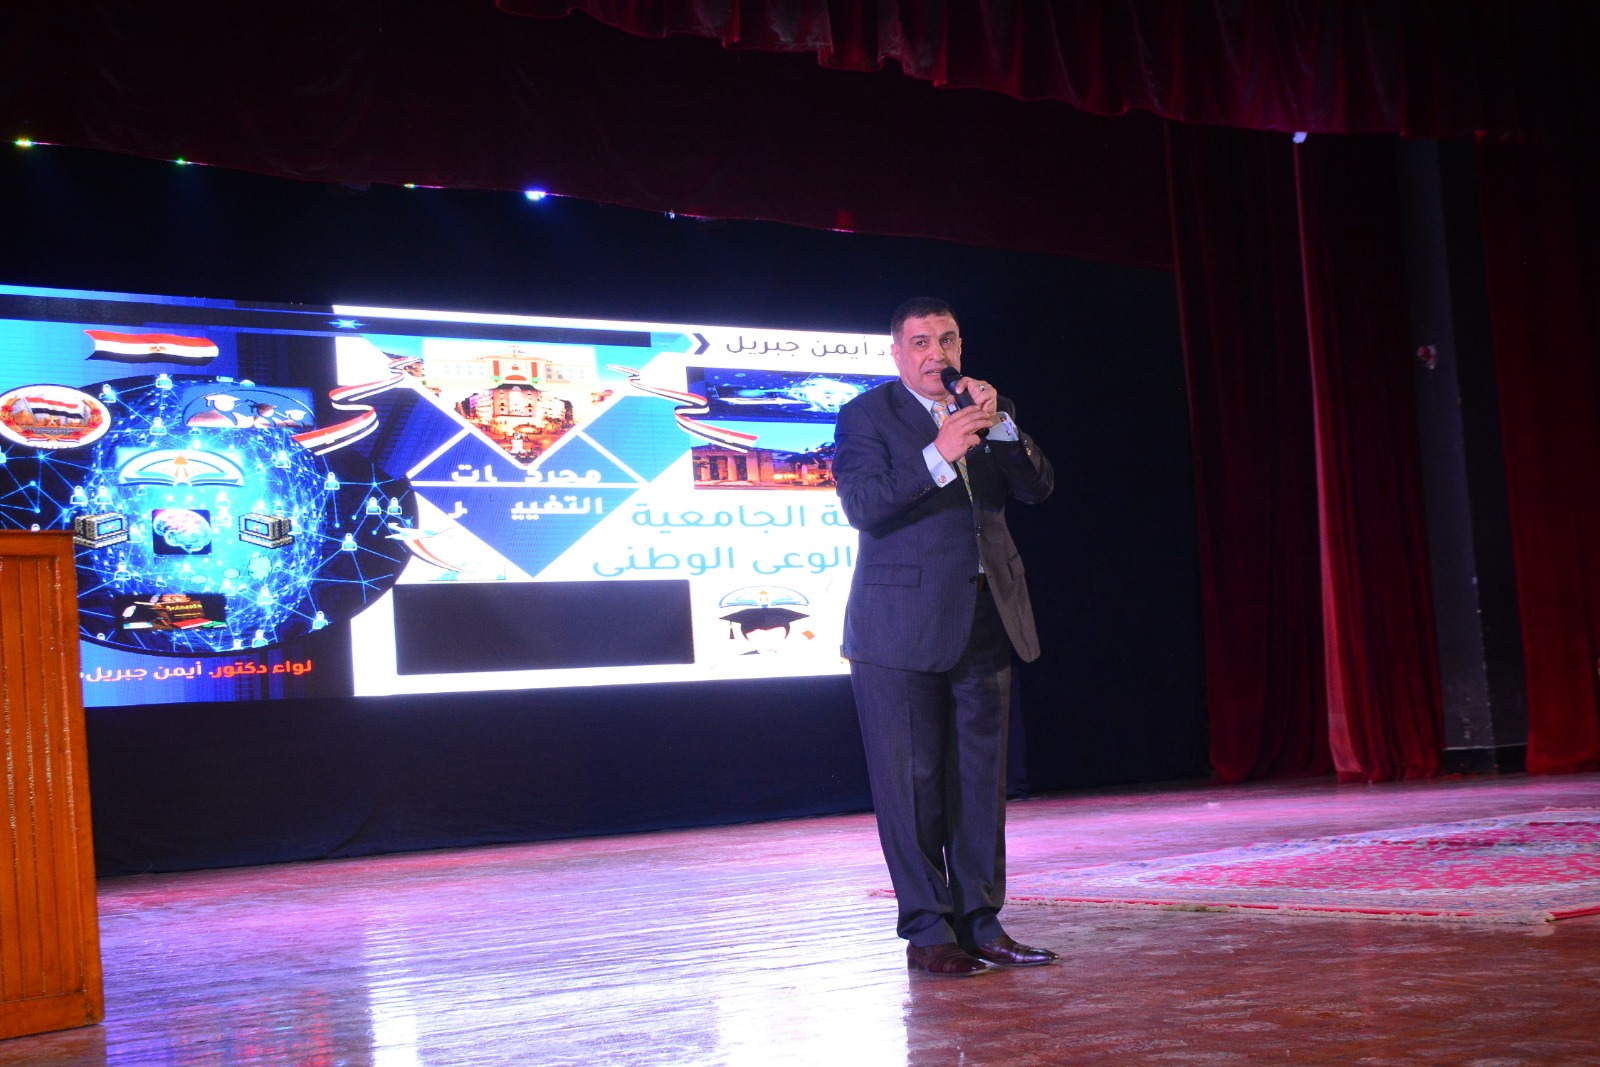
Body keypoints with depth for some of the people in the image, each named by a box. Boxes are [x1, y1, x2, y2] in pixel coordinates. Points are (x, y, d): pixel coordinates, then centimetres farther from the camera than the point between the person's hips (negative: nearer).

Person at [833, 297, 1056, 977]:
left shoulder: (990, 410, 15)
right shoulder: (866, 415, -2)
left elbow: (1037, 488, 5)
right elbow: (861, 505, -15)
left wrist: (999, 426, -9)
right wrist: (939, 456, -24)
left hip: (985, 620, 5)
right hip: (903, 628, -5)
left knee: (981, 779, 9)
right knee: (913, 782, -1)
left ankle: (980, 922, 17)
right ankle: (928, 931, 6)